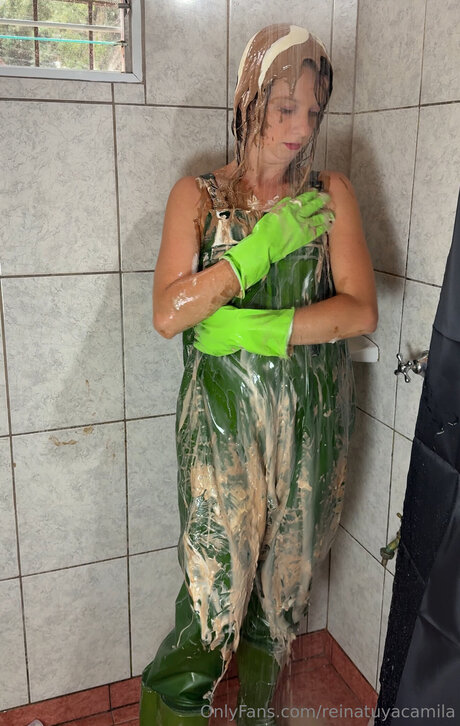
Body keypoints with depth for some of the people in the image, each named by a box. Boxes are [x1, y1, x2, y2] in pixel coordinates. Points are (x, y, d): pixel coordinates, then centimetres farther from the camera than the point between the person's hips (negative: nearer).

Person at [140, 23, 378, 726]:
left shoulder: (332, 193, 4)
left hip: (309, 422, 2)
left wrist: (255, 328, -16)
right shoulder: (198, 194, 0)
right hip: (224, 420, -2)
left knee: (283, 576, 16)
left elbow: (360, 309, -7)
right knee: (216, 584, -2)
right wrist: (264, 245, -17)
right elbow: (168, 313, -13)